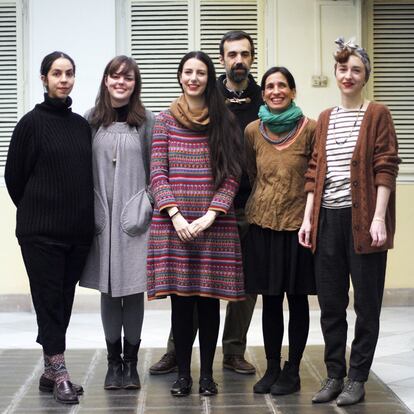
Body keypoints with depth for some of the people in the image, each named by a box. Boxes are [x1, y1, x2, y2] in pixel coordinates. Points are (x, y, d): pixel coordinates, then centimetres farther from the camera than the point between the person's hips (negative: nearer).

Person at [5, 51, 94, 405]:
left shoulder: (81, 124, 8)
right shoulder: (32, 122, -4)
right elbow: (14, 175, 0)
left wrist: (82, 214, 9)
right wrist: (35, 211, 7)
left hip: (78, 229, 5)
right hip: (42, 230, -4)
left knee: (64, 299, 10)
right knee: (49, 298, -2)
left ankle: (50, 372, 20)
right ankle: (59, 373, 4)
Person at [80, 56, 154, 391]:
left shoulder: (147, 121, 2)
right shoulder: (91, 120, 5)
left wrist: (146, 207, -6)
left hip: (135, 219, -1)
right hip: (102, 218, 1)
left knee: (134, 289, 2)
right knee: (108, 291, 6)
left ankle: (131, 361, 15)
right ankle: (113, 360, 17)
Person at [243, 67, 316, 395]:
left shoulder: (310, 128, -5)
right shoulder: (253, 131, 4)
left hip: (298, 223, -3)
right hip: (263, 223, 3)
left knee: (297, 299, 5)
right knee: (270, 300, 9)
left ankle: (292, 371, 15)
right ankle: (272, 368, 20)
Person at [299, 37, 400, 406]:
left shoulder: (377, 114, 0)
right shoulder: (325, 119, 14)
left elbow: (385, 169, -7)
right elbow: (315, 170, 12)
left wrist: (378, 219, -16)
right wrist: (308, 217, 5)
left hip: (363, 220, -4)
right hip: (328, 219, 5)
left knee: (367, 302, 3)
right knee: (330, 303, 8)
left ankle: (357, 379, 13)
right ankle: (334, 375, 19)